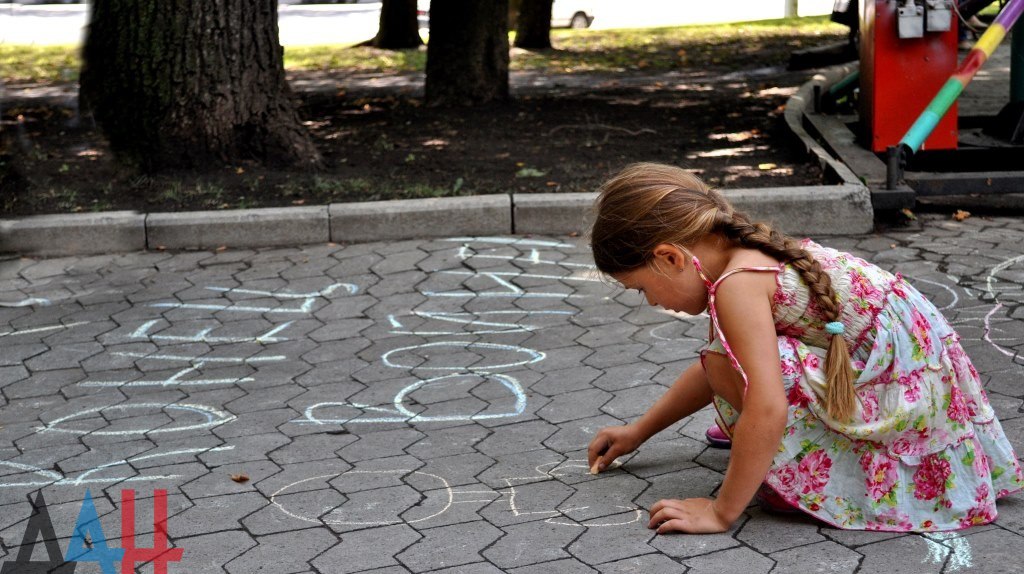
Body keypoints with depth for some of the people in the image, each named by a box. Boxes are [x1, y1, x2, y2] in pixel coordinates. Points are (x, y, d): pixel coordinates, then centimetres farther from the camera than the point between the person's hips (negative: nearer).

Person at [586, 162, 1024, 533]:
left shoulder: (737, 283, -21)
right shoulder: (752, 255, 8)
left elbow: (766, 411, -28)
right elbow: (716, 367, 22)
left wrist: (721, 512, -18)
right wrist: (638, 432, 27)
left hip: (905, 390, -10)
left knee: (732, 364, -20)